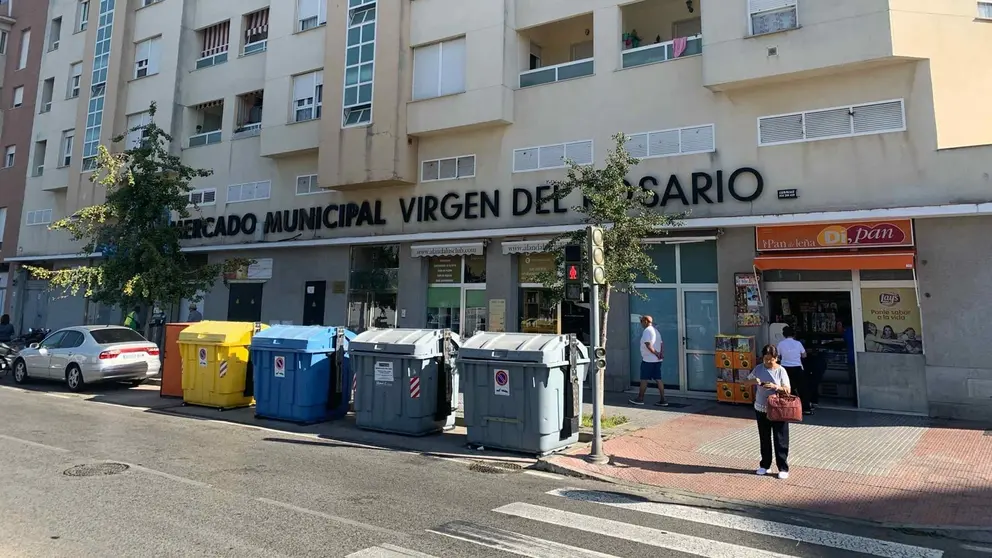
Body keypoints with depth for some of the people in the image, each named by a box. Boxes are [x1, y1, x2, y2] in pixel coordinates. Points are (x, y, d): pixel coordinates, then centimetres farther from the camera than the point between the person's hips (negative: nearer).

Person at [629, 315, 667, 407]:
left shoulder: (647, 331, -12)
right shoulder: (656, 330, 16)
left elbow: (648, 345, -21)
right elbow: (661, 344, 11)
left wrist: (656, 353, -14)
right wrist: (662, 353, -2)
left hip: (648, 360, -8)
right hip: (657, 360, 8)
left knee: (644, 379, 1)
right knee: (658, 379, 6)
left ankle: (640, 399, 10)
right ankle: (663, 400, 4)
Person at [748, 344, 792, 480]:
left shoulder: (781, 370, -10)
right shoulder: (759, 368, -1)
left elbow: (788, 390, -11)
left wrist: (775, 387, -28)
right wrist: (754, 381, -14)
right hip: (761, 409, 3)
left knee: (780, 440, 3)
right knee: (764, 438, 14)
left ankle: (783, 468, 14)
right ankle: (765, 465, 27)